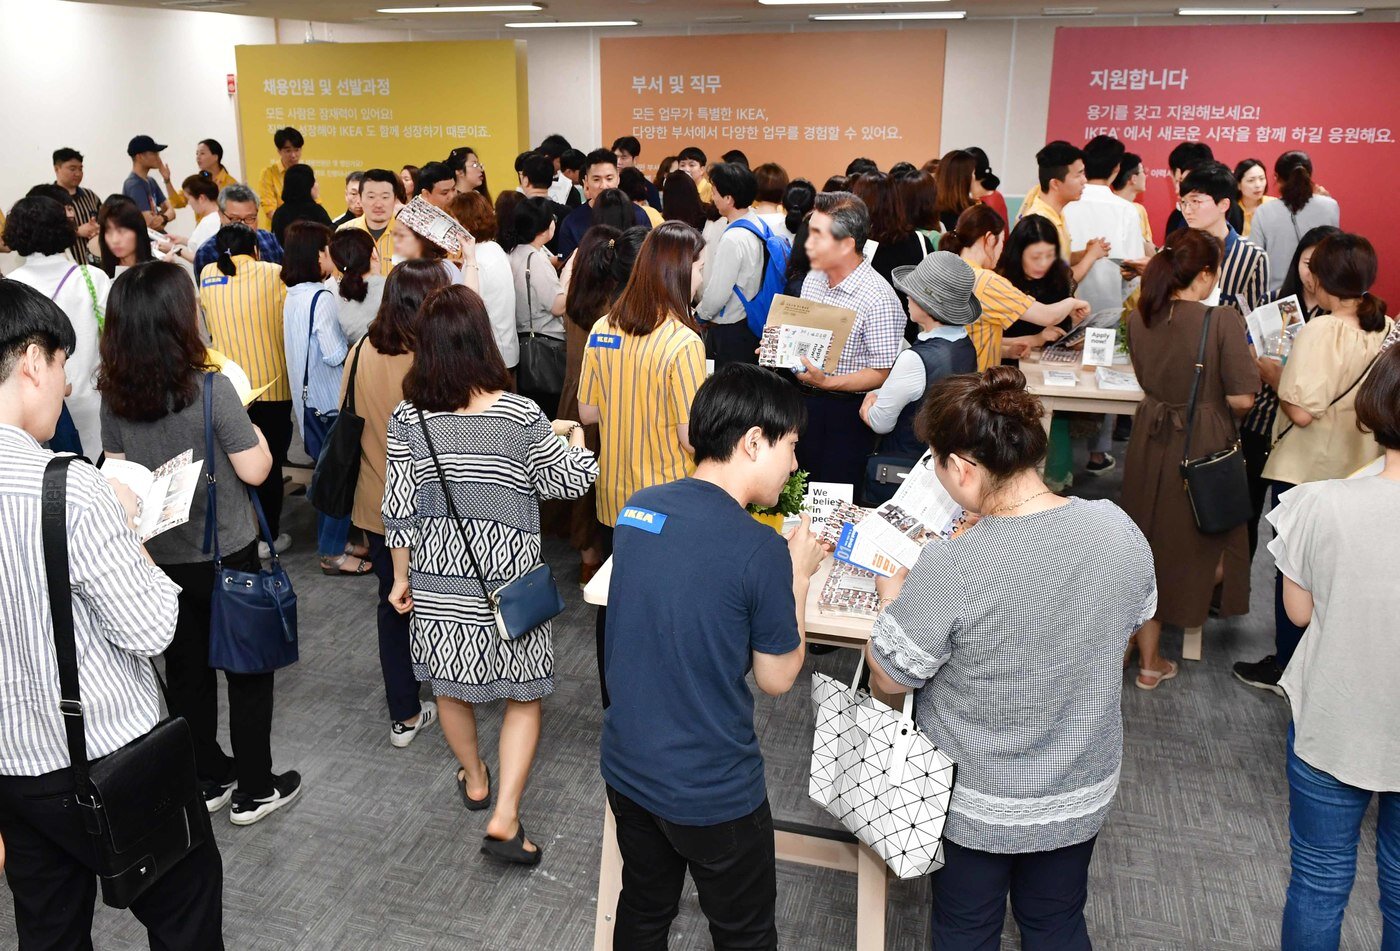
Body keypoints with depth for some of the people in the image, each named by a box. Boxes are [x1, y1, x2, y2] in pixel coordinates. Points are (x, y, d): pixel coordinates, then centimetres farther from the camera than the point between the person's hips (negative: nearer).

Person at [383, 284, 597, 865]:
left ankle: (474, 781, 45)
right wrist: (574, 436, 17)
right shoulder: (520, 416, -17)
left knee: (450, 686, 24)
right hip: (505, 579, -3)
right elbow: (571, 481, -4)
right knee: (524, 693, 12)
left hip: (437, 577, 4)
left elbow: (398, 509, -2)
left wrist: (402, 577, 12)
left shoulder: (407, 418, -8)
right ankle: (504, 819, 6)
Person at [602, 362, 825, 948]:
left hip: (626, 767, 6)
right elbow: (776, 679, -11)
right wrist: (799, 576, -3)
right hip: (712, 792, -5)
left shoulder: (638, 507, -6)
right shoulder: (760, 551, -24)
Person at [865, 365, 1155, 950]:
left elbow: (888, 681, -19)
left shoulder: (949, 570, -33)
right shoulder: (1119, 530, -16)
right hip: (1083, 793, 4)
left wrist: (893, 598, 0)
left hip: (977, 801, -4)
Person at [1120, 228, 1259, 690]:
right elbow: (1241, 398, -18)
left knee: (1150, 543, 15)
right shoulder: (1223, 320, -17)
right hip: (1204, 444, -6)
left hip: (1151, 441, 6)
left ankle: (1149, 662, 25)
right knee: (1204, 536, 20)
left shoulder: (1139, 318, -1)